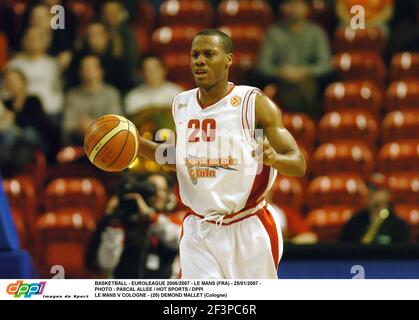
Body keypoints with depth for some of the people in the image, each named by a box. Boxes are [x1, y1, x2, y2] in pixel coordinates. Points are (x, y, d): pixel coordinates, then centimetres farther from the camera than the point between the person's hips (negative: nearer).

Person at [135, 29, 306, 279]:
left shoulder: (254, 104, -10)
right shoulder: (182, 104, 5)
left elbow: (299, 164, -12)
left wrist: (274, 158, -35)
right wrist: (138, 144, 8)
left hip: (248, 230, -3)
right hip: (199, 233, 3)